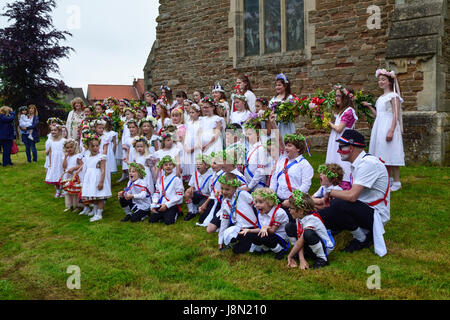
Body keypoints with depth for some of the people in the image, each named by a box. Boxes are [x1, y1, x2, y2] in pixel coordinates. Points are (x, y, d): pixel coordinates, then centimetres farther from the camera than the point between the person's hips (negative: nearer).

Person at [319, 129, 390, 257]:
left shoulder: (368, 163, -21)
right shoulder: (357, 163, 8)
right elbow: (353, 194, 14)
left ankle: (362, 239, -8)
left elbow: (352, 196, -29)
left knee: (339, 205, -32)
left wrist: (330, 192, -12)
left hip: (376, 215, -9)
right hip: (362, 210, 9)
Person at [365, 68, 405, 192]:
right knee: (384, 155, 9)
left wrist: (391, 130, -22)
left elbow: (396, 115, -13)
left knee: (391, 154, -9)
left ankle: (397, 183, -5)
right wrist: (369, 106, 12)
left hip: (389, 126, -8)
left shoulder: (393, 96, -5)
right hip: (379, 127, 8)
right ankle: (389, 179, 18)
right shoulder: (381, 98, 18)